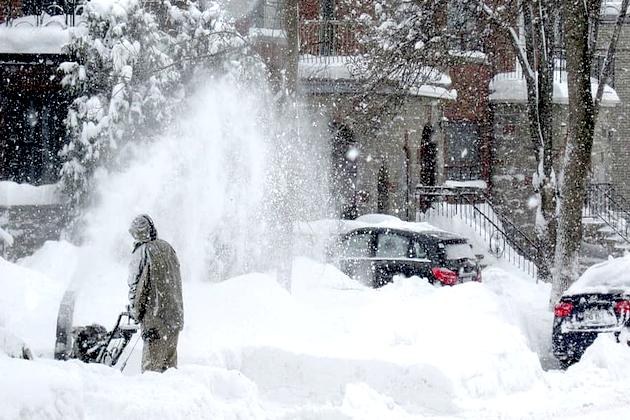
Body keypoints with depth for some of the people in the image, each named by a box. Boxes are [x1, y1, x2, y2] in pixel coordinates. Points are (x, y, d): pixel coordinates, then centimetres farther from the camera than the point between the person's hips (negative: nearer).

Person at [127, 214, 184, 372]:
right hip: (175, 314, 7)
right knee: (170, 362, 14)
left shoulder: (141, 253, -12)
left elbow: (136, 286, -9)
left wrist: (135, 311, 4)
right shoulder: (167, 248, 8)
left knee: (152, 365, -4)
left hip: (155, 318, -7)